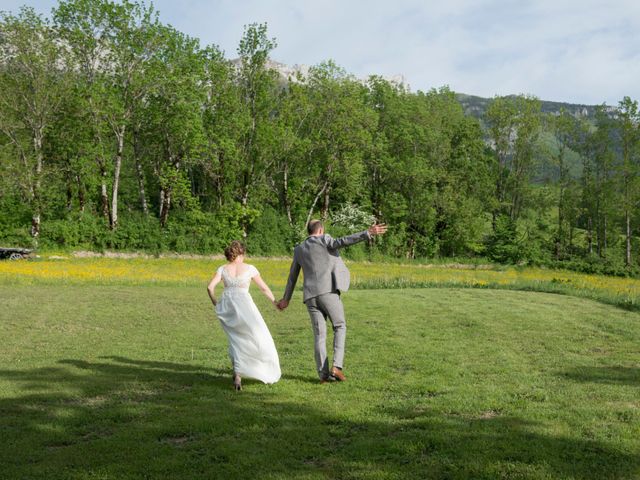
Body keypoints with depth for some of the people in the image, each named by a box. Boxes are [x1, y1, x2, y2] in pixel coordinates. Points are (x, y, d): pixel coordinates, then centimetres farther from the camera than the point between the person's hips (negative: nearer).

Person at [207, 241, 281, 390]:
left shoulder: (222, 269, 10)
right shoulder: (249, 268, 7)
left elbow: (210, 287, -1)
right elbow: (264, 288, 12)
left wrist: (215, 304, 14)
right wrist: (275, 301, 26)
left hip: (226, 306, 3)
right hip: (244, 304, -3)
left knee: (236, 339, 17)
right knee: (259, 337, 9)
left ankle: (237, 374, 7)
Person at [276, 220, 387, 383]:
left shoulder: (299, 249, 20)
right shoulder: (324, 240, 6)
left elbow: (292, 276, 25)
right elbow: (341, 242, -15)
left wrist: (286, 299, 35)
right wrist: (368, 233, -22)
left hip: (311, 295, 4)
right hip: (328, 291, -4)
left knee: (319, 334, 5)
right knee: (340, 327, 10)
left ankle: (324, 374, -1)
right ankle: (336, 365, -6)